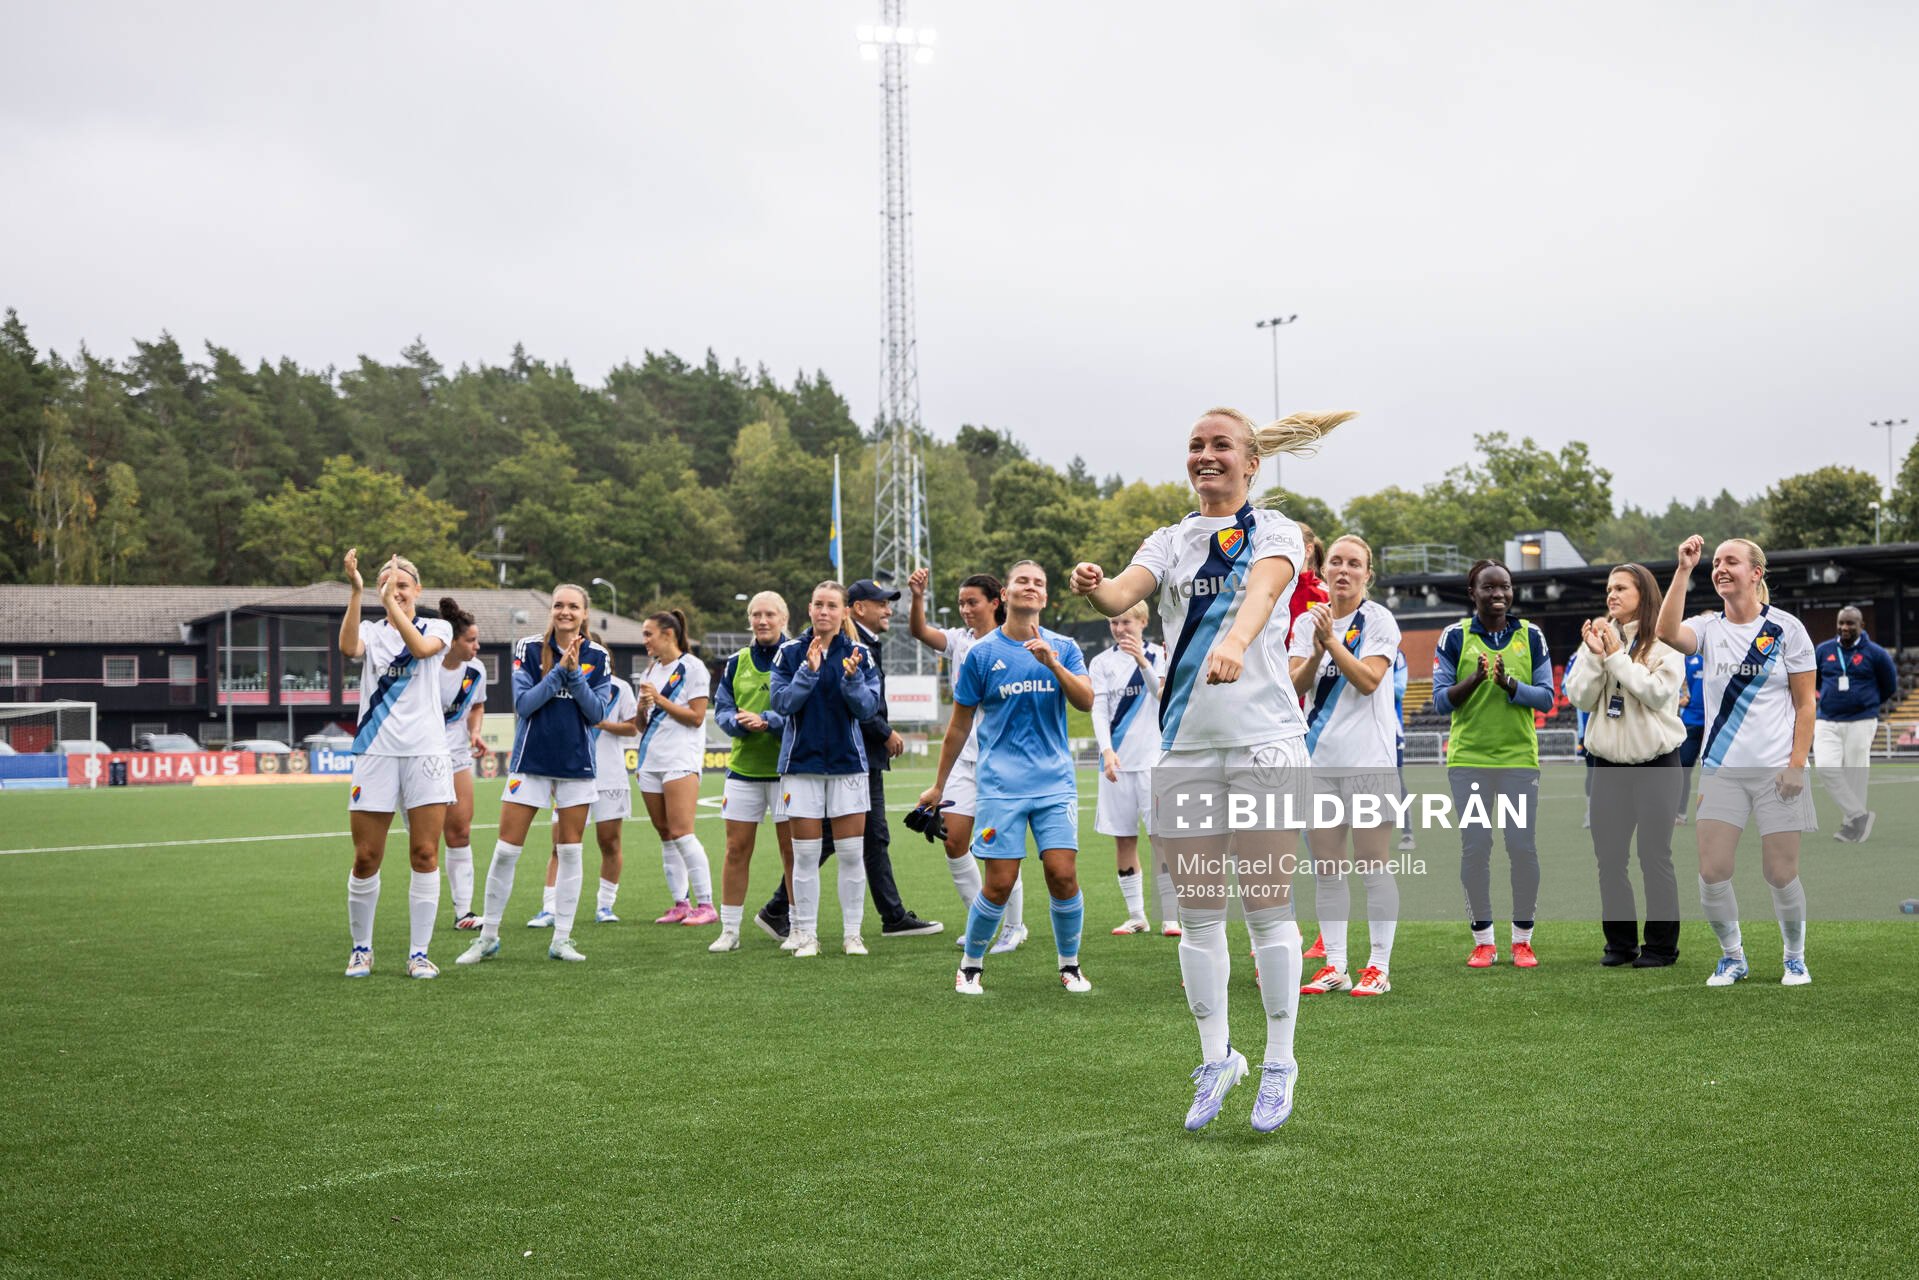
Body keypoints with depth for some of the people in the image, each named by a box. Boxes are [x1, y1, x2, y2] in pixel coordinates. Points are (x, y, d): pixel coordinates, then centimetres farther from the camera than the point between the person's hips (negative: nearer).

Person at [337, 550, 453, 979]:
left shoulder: (437, 627, 8)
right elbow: (348, 647, -16)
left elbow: (421, 647, -16)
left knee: (425, 854, -3)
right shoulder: (371, 631, 9)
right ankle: (361, 949, 15)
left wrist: (391, 603, -22)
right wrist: (356, 591, -24)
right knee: (365, 857, 0)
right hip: (376, 752, 1)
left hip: (426, 751, -1)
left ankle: (418, 953, 4)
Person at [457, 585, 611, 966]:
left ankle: (562, 939, 13)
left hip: (577, 764, 2)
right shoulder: (528, 648, -4)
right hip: (531, 761, -1)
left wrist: (574, 674, -16)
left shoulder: (597, 656, 1)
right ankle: (488, 937, 10)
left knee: (570, 851, 5)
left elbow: (597, 713, -4)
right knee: (506, 850, -2)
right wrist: (560, 671, -19)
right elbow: (523, 703, -11)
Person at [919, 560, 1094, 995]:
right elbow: (960, 723, 9)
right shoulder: (981, 653, 2)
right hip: (1000, 784, -2)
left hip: (1055, 781, 2)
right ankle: (970, 966, 15)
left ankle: (1070, 966, 14)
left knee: (1064, 876, -7)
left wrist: (1053, 664, -21)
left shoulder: (1063, 648, 7)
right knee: (999, 884, -5)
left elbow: (1086, 701, -6)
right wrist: (938, 786, 13)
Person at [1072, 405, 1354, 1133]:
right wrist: (1094, 588, -32)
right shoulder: (1170, 542, 11)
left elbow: (1263, 588, -21)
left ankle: (1279, 1063, 11)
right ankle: (1216, 1060, 19)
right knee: (1198, 912, 6)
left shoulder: (1275, 533, 1)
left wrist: (1235, 641, -43)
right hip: (1185, 744, 4)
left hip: (1265, 739, -3)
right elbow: (1123, 595, -8)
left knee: (1267, 907, -1)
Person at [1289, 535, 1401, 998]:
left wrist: (1332, 639, -21)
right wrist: (1317, 652, -19)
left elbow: (1368, 680, -15)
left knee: (1372, 864, -2)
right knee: (1325, 868, 6)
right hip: (1319, 761, 5)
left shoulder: (1379, 620, -4)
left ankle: (1379, 967, 3)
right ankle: (1334, 965, 13)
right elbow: (1296, 684, -1)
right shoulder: (1307, 621, 9)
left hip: (1368, 760, -5)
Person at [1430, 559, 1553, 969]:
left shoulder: (1531, 636, 5)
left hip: (1520, 757, 1)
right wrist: (1473, 681, -20)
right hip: (1468, 757, -1)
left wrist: (1510, 684, -18)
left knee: (1523, 847, -1)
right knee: (1474, 848, 0)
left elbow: (1545, 697, 0)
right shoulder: (1454, 637, 2)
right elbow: (1440, 700, -2)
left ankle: (1523, 939, 11)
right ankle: (1483, 941, 10)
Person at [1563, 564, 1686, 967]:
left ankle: (1661, 945, 7)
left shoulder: (1664, 642, -4)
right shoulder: (1597, 637, 8)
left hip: (1655, 763, -4)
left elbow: (1657, 692, -18)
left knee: (1654, 856, -1)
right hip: (1607, 762, 5)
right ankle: (1620, 942, 17)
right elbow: (1579, 699, 2)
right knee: (1608, 856, 6)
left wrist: (1617, 655, -16)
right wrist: (1594, 656, -11)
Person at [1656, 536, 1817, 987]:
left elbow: (1805, 701, 1)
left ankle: (1795, 957, 23)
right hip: (1721, 770, 2)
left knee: (1781, 876, 0)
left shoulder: (1786, 627, -1)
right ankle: (1733, 958, 16)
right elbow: (1667, 633, -19)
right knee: (1712, 872, -4)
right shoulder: (1708, 627, 4)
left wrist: (1797, 764, -7)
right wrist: (1683, 570, -19)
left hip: (1776, 772, -2)